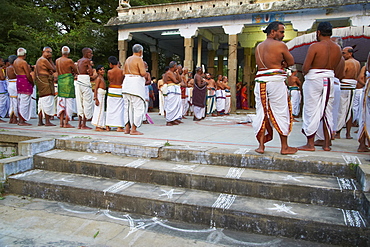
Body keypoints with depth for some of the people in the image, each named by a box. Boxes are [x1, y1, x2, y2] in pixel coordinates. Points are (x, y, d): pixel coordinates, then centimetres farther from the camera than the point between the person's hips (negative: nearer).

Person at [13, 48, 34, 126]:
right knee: (25, 102, -7)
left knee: (20, 102, 12)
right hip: (25, 81, -9)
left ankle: (20, 120, 17)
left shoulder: (15, 62, 14)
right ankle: (22, 121, -7)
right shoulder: (23, 62, -13)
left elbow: (16, 73, 15)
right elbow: (28, 75, -15)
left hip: (18, 81, 9)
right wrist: (32, 82, -3)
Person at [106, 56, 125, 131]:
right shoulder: (122, 71, -5)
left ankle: (108, 126, 14)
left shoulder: (109, 72, -4)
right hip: (119, 90, -1)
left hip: (111, 90, 1)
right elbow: (123, 81, 4)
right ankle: (119, 126, -2)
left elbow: (109, 80, 10)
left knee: (110, 108, 10)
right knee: (119, 108, 2)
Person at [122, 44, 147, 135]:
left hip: (126, 83, 8)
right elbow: (143, 73, -18)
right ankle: (133, 129, -6)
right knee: (138, 107, -4)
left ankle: (127, 128, 14)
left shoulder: (128, 59, 15)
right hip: (136, 84, -8)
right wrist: (144, 71, 4)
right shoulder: (139, 59, -8)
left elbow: (124, 72, 18)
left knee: (128, 107, 12)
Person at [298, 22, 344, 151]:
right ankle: (327, 144, 17)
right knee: (327, 112, 11)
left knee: (311, 111, 0)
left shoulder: (315, 46, -10)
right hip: (330, 80, 6)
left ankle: (310, 144, 2)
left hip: (314, 79, -6)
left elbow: (305, 68, -15)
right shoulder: (337, 48, 9)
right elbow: (337, 71, 11)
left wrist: (305, 72, 5)